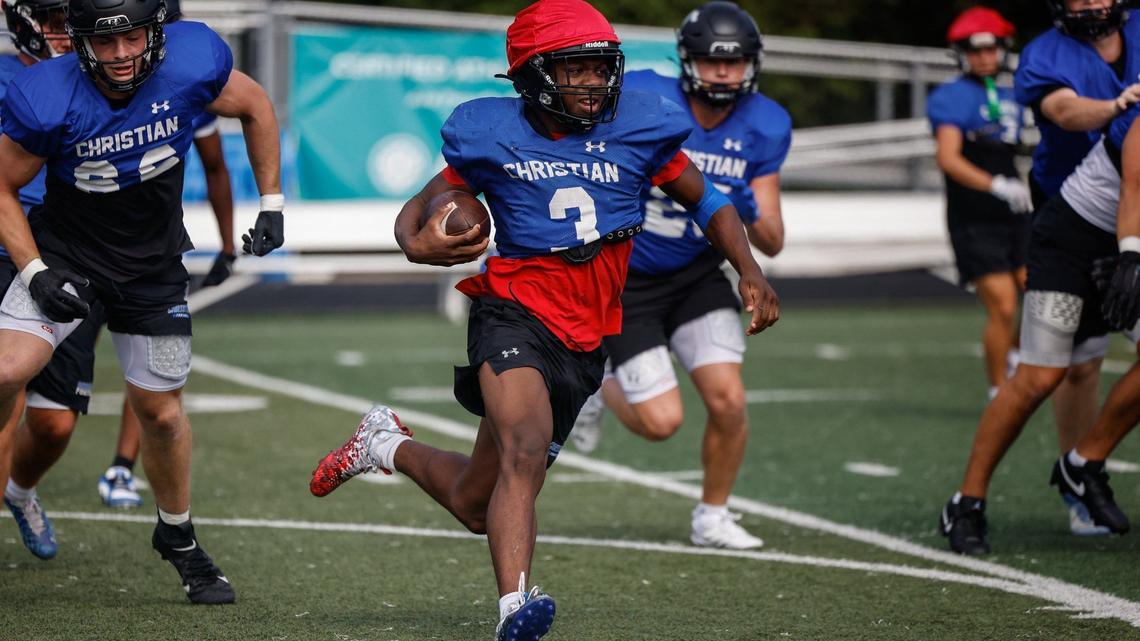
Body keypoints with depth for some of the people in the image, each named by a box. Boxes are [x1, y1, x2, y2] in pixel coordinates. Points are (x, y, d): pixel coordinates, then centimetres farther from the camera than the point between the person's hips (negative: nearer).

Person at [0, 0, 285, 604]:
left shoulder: (191, 66, -22)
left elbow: (256, 107, 0)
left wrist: (272, 204, 0)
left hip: (153, 268, 2)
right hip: (67, 252, -2)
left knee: (160, 411, 12)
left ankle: (178, 536, 35)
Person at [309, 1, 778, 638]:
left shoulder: (638, 130, 2)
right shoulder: (493, 137, -2)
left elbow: (706, 201, 13)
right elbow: (419, 208, 7)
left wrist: (750, 271, -2)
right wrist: (417, 244, -18)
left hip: (584, 342, 3)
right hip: (516, 309, -3)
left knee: (476, 504, 11)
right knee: (526, 450, -31)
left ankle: (389, 445, 40)